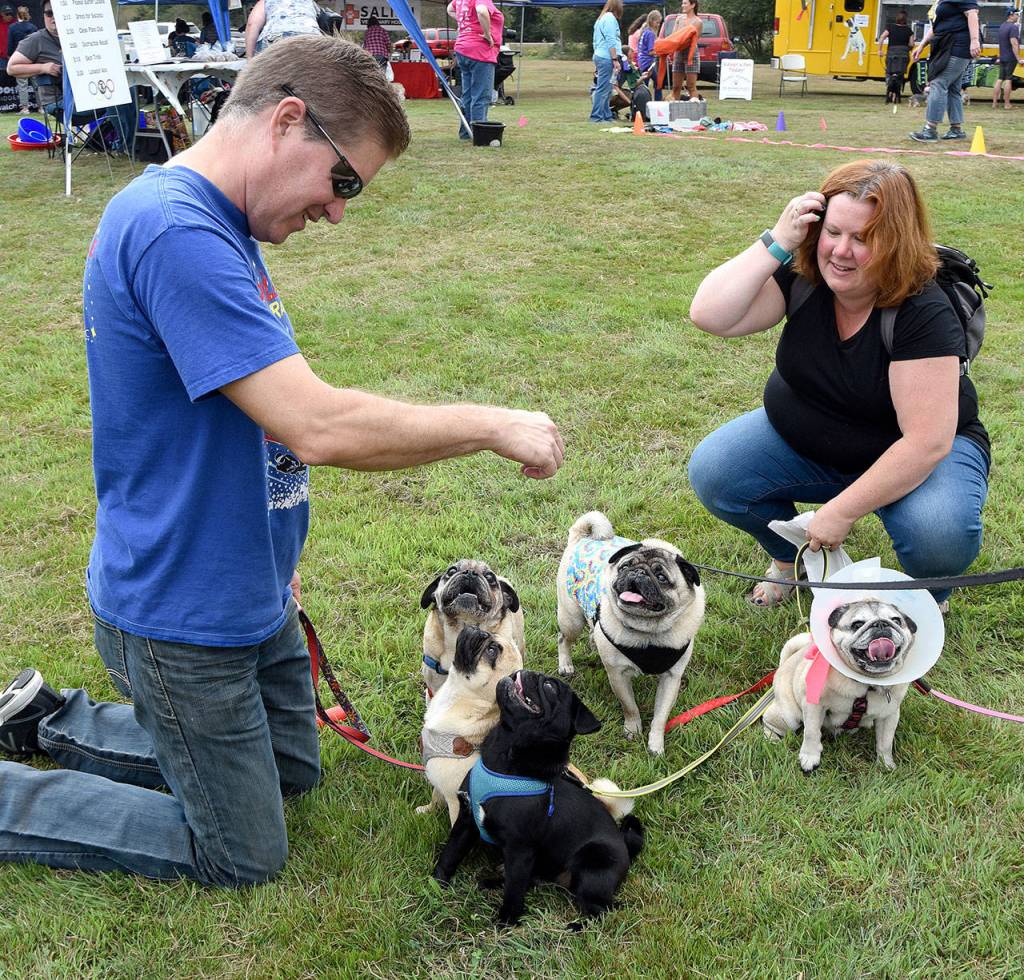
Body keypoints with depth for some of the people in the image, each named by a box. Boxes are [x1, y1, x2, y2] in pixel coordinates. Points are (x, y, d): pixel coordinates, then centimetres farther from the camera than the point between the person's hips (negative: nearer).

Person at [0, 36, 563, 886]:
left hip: (247, 588, 10)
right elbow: (320, 427, -34)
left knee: (292, 770, 26)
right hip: (184, 616, -10)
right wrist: (495, 426, -23)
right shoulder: (173, 231, -28)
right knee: (244, 855, 7)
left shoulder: (220, 225, 5)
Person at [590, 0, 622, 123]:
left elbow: (596, 42, 24)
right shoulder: (610, 18, -9)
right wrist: (615, 59, -17)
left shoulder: (601, 19, 21)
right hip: (606, 58, -10)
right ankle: (596, 117, -11)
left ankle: (606, 115, 14)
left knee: (606, 89, 12)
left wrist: (596, 63, 25)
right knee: (603, 89, -10)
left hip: (599, 56, 10)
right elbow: (611, 41, -16)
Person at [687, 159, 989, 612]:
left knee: (939, 539, -35)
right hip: (802, 439, 4)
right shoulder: (801, 277, -14)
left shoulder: (924, 313, -28)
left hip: (914, 455, -4)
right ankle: (793, 556, 12)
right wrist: (776, 242, -32)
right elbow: (709, 316, -27)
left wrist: (842, 511, -28)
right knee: (711, 472, -18)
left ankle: (926, 600, 5)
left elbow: (927, 441, -30)